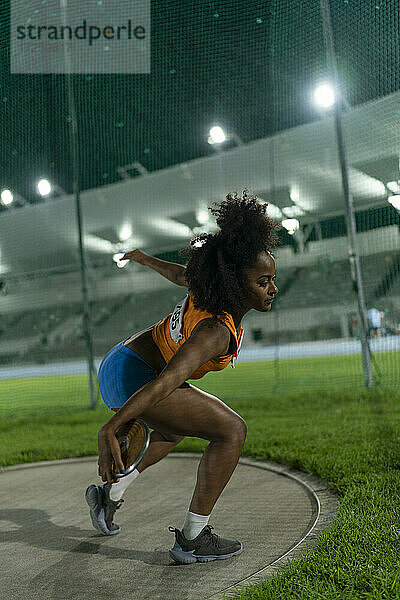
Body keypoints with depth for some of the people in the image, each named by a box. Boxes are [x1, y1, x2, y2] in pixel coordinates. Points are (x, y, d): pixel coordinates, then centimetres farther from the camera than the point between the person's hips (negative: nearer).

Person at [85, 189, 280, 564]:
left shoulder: (212, 286, -4)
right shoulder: (217, 331, -29)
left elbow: (180, 273, 15)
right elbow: (168, 380, -40)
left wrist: (146, 259, 35)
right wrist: (111, 428, -48)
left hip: (118, 364, 10)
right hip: (131, 379, -10)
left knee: (174, 431, 34)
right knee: (232, 430, -13)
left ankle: (109, 494, 41)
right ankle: (192, 539, -5)